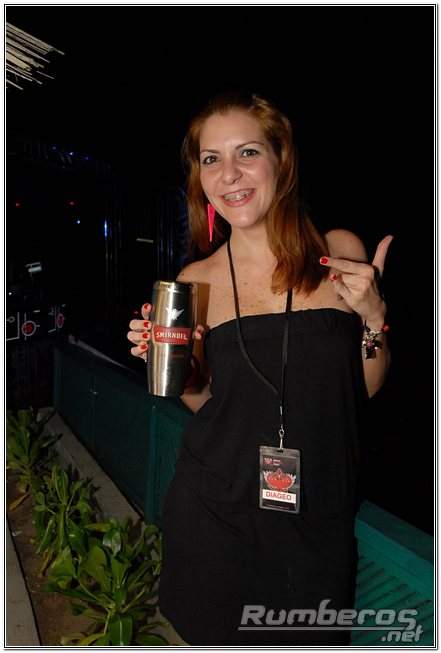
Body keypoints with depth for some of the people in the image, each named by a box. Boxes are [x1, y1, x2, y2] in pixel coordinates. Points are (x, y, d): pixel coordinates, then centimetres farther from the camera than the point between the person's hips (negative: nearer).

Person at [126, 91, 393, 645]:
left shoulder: (340, 253, -6)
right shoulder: (195, 281, -4)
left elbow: (368, 389, 2)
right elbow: (203, 401, 7)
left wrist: (373, 318, -14)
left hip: (316, 513, 0)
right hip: (213, 511, 1)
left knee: (310, 637, 19)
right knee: (214, 633, 19)